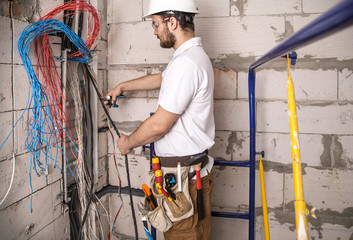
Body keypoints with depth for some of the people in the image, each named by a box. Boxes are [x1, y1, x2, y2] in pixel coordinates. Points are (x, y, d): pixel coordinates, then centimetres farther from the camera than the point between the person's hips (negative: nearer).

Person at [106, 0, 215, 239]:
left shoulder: (186, 63, -22)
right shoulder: (193, 55, 13)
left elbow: (159, 125, -21)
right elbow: (160, 78, 32)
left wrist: (128, 143, -2)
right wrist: (123, 86, 41)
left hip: (185, 176, -10)